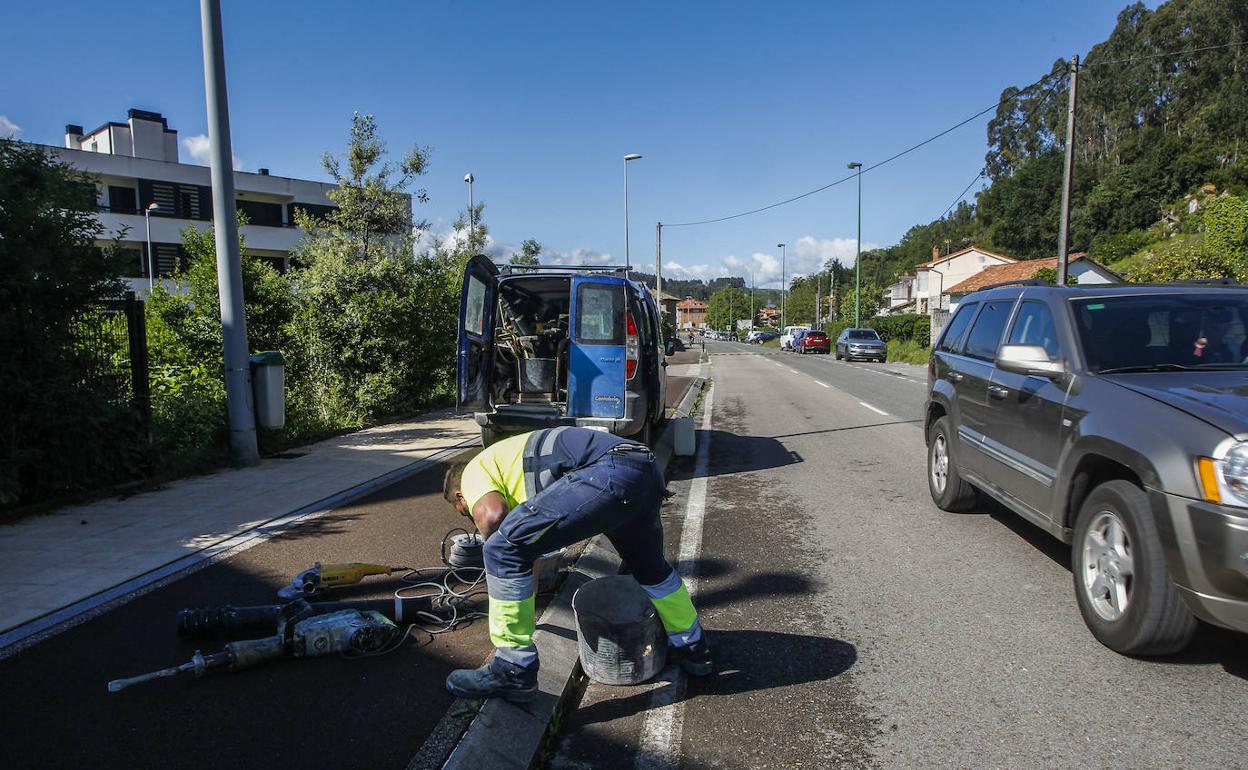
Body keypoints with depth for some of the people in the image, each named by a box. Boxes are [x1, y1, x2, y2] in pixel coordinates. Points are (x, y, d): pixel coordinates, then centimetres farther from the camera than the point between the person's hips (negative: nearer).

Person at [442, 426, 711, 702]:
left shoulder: (473, 471, 15)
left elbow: (491, 515, -9)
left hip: (610, 474, -10)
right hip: (648, 471, 10)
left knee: (503, 550, -3)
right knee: (650, 565, 35)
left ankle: (514, 671, 7)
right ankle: (692, 648, 50)